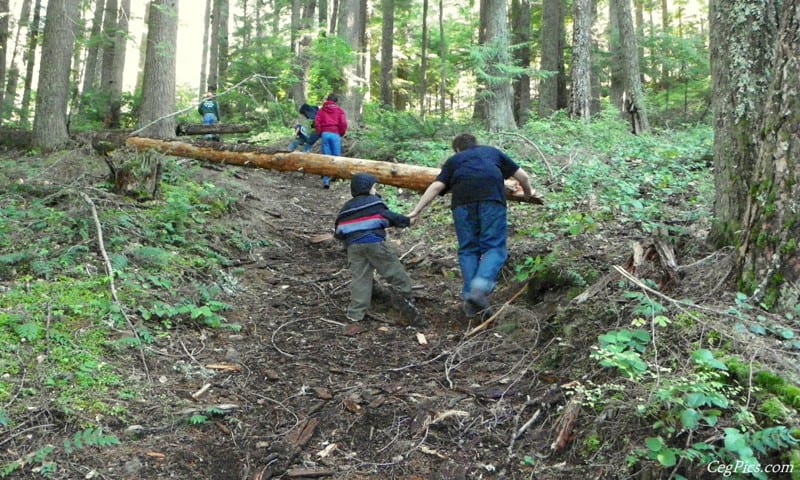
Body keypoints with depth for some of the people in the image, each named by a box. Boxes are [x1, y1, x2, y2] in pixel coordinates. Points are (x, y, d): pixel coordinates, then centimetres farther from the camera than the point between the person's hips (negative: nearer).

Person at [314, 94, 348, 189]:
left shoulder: (321, 110, 14)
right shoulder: (340, 111, 9)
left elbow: (317, 123, 3)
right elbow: (343, 124, -3)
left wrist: (320, 133, 16)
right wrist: (341, 134, 11)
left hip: (324, 134, 2)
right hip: (335, 134, -1)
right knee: (336, 156, 7)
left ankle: (326, 180, -3)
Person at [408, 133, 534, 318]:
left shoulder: (454, 160, 30)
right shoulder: (493, 152, 34)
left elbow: (436, 186, 14)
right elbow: (523, 176, 30)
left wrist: (416, 211, 12)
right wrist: (528, 194, 50)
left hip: (462, 200, 1)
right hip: (491, 197, -1)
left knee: (468, 249, 10)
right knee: (494, 247, 0)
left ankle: (470, 298, 3)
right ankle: (481, 287, -23)